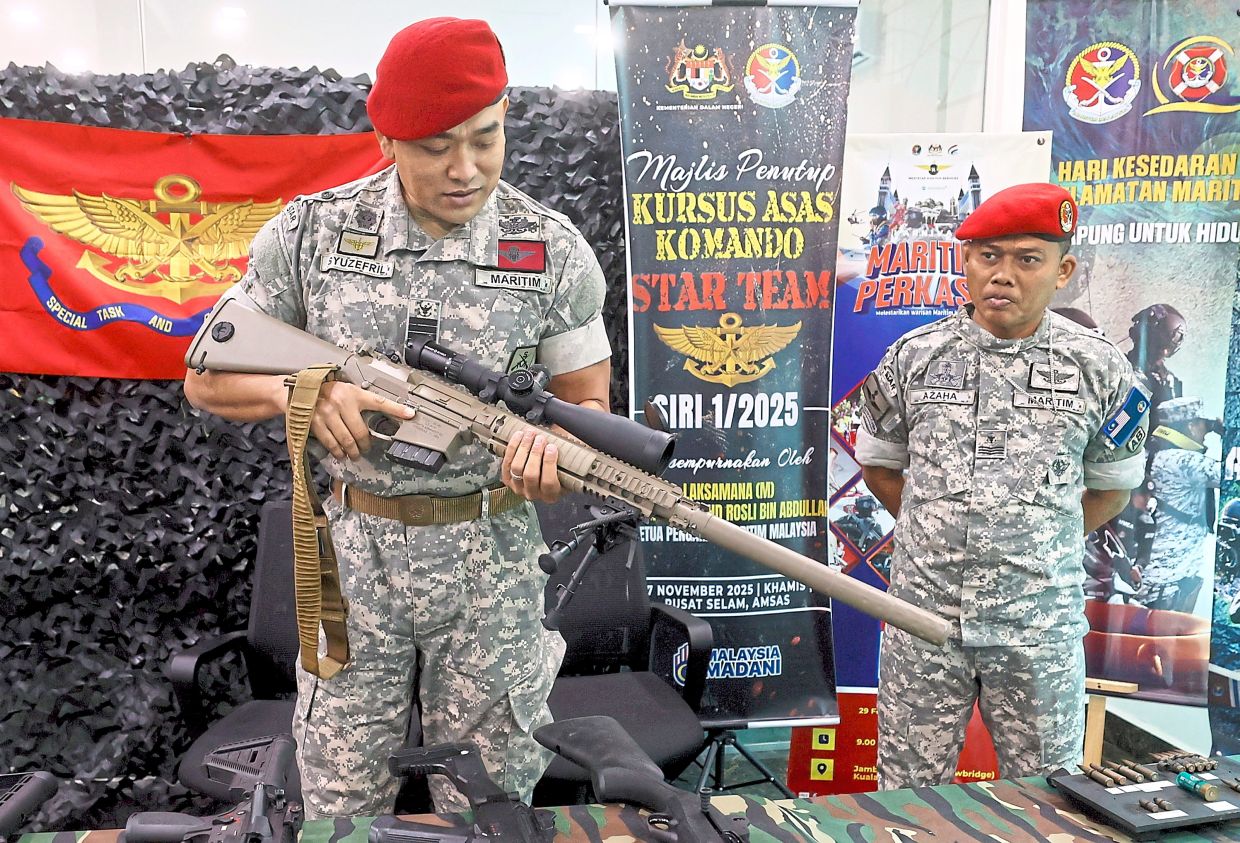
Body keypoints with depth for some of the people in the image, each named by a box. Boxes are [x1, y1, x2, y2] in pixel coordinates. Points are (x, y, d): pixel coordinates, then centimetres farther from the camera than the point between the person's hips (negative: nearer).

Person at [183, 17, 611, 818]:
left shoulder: (554, 250, -7)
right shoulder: (312, 233, -6)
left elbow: (590, 403, 0)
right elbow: (208, 377, 1)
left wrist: (552, 448, -24)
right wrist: (304, 393, -21)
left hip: (492, 556, 0)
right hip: (355, 551, 1)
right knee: (340, 804, 16)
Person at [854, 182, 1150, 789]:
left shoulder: (1097, 366, -1)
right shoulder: (914, 356, -1)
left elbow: (1111, 485, 11)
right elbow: (879, 464, 11)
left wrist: (1042, 546, 4)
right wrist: (939, 534, 6)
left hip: (1040, 623, 0)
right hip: (925, 612, 0)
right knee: (909, 793, 11)